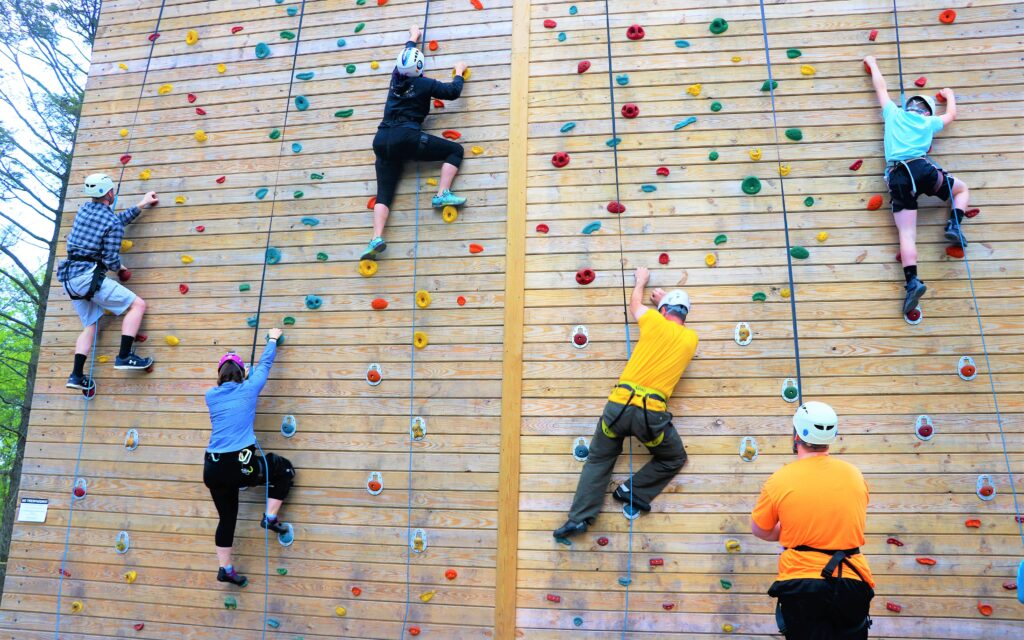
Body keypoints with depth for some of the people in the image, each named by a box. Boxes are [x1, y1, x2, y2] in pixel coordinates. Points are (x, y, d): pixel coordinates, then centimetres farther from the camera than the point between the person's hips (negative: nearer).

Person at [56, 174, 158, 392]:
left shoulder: (84, 209, 12)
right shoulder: (113, 224, -10)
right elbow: (111, 260, -13)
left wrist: (140, 206, 30)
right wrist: (120, 268, 9)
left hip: (69, 277, 8)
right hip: (89, 277, -8)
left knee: (90, 325, 16)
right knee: (138, 304, -3)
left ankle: (77, 376, 8)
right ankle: (124, 357, -11)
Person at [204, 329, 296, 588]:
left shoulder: (211, 396, 10)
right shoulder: (248, 389, 1)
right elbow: (265, 363, 17)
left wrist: (243, 375, 45)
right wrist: (273, 338, 32)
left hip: (213, 469, 5)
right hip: (241, 465, -5)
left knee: (227, 517, 21)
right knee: (285, 469, 20)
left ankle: (225, 569, 28)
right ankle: (270, 518, 16)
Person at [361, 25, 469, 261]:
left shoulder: (396, 77, 16)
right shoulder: (425, 84, 2)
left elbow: (405, 56, 37)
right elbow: (453, 91, 7)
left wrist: (413, 37, 54)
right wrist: (459, 72, 25)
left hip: (382, 141, 6)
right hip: (407, 138, -5)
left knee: (384, 194, 3)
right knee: (455, 149, 6)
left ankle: (376, 239, -15)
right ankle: (442, 194, -10)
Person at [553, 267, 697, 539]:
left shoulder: (655, 322, 5)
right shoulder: (691, 338, 10)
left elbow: (634, 304, 29)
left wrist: (641, 281, 47)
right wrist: (665, 300, 47)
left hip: (619, 404, 1)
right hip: (652, 412, -1)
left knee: (598, 459, 19)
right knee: (675, 458, 26)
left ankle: (579, 518, 13)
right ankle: (632, 492, 14)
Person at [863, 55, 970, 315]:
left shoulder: (894, 113, 21)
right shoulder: (928, 123, 22)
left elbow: (881, 87, 33)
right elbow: (951, 114, 43)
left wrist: (873, 64, 48)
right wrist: (949, 95, 62)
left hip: (897, 177, 1)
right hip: (922, 169, -1)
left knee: (907, 233, -6)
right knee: (962, 189, 29)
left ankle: (912, 282, -22)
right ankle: (953, 225, 5)